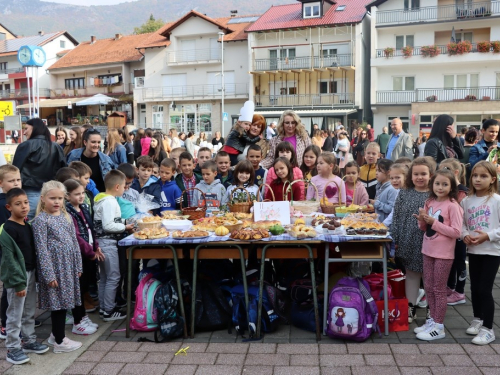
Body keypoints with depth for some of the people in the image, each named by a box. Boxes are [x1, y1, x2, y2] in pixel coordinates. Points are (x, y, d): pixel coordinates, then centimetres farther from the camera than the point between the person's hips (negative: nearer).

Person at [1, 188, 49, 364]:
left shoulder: (28, 226, 9)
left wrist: (36, 275, 11)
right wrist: (18, 282, -20)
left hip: (31, 273, 8)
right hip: (16, 276, -8)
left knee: (30, 312, 17)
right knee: (15, 314, 2)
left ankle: (29, 341, 30)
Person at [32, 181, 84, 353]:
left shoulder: (66, 217, 10)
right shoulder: (40, 220, -10)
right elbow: (42, 249, -13)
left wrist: (78, 266, 12)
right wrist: (49, 274, -16)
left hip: (69, 266, 7)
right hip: (54, 267, -7)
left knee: (65, 300, 14)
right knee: (59, 302, -1)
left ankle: (56, 334, 30)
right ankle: (59, 341, 11)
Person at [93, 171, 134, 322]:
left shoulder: (103, 199, 12)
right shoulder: (109, 202, -18)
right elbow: (108, 225, -24)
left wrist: (123, 225, 11)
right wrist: (125, 227, -13)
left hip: (103, 242, 10)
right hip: (108, 243, -10)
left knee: (104, 277, 17)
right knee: (113, 277, -3)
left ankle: (104, 307, 28)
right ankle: (109, 311, 4)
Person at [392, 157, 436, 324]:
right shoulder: (404, 194, 2)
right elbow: (397, 218, 3)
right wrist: (395, 239, 0)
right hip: (409, 242, 3)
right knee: (411, 274, 13)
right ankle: (411, 308, 24)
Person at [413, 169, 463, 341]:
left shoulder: (452, 206, -14)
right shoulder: (430, 203, 6)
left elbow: (456, 232, -19)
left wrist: (434, 222, -21)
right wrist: (423, 221, -8)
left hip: (444, 254, -6)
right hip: (428, 251, 7)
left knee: (439, 289, 2)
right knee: (428, 287, 13)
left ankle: (439, 327, 12)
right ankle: (432, 320, 27)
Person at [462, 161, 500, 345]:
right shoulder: (466, 201, 3)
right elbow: (462, 224, 8)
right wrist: (465, 235, -10)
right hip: (473, 250, 5)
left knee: (485, 289, -5)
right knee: (474, 288, 15)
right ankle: (478, 319, 34)